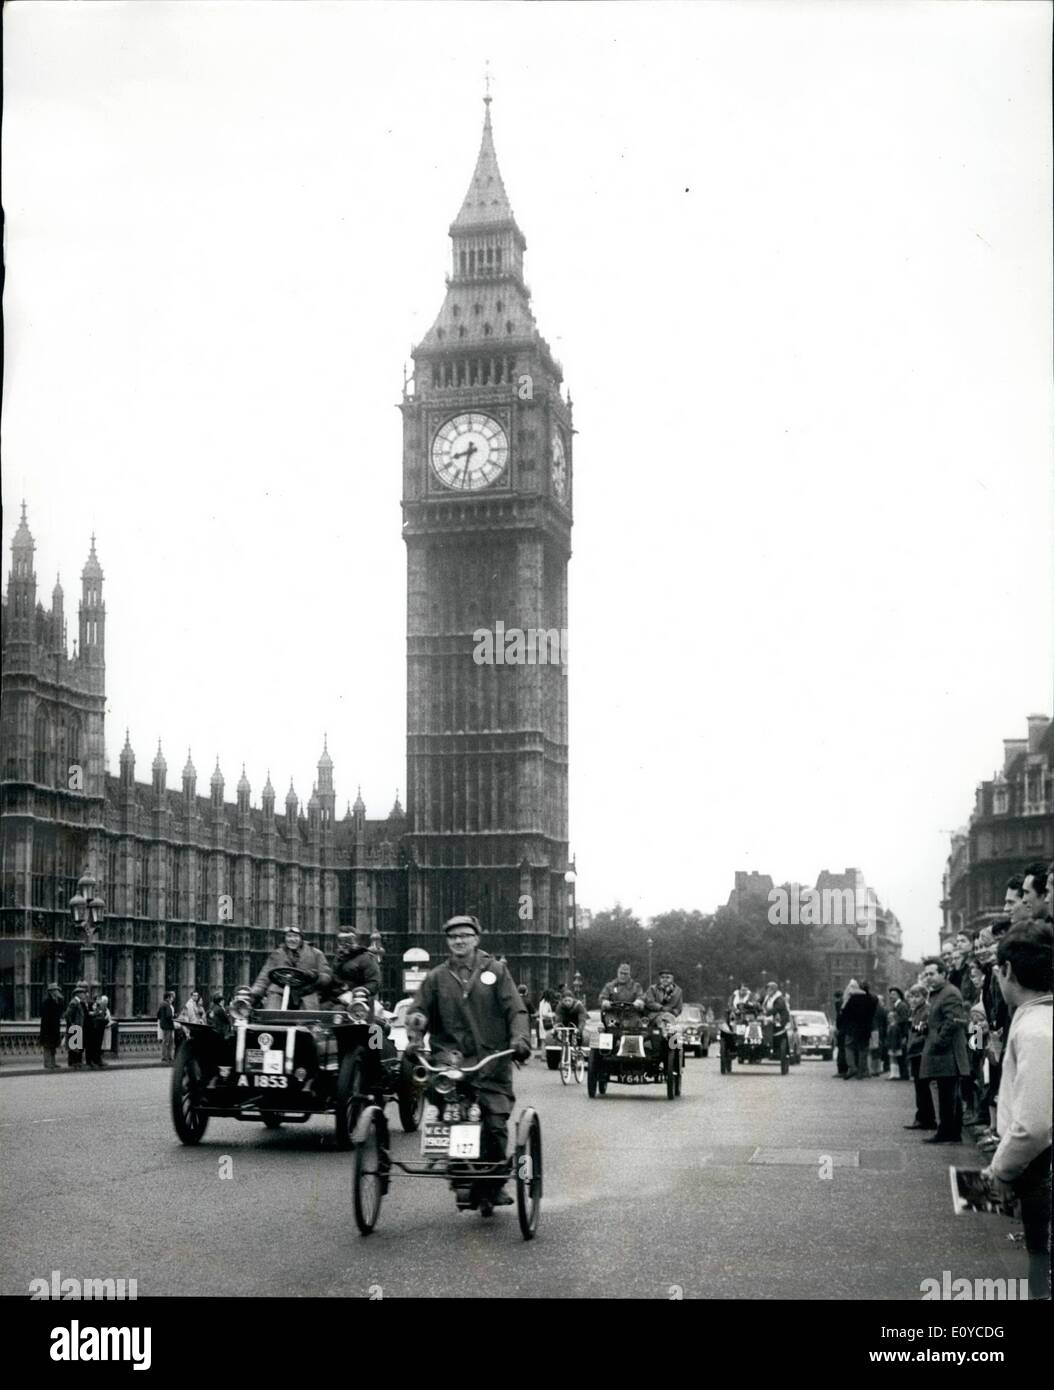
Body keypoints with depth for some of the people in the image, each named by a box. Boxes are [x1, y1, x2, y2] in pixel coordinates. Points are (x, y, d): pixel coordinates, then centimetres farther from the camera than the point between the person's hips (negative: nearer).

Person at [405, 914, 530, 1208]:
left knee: (496, 1124, -6)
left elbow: (516, 1009, 3)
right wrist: (413, 1038, -9)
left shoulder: (495, 971, 10)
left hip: (491, 1063, 0)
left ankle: (494, 1183, 14)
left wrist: (519, 1039, -14)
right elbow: (418, 1012, 10)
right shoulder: (436, 977, 14)